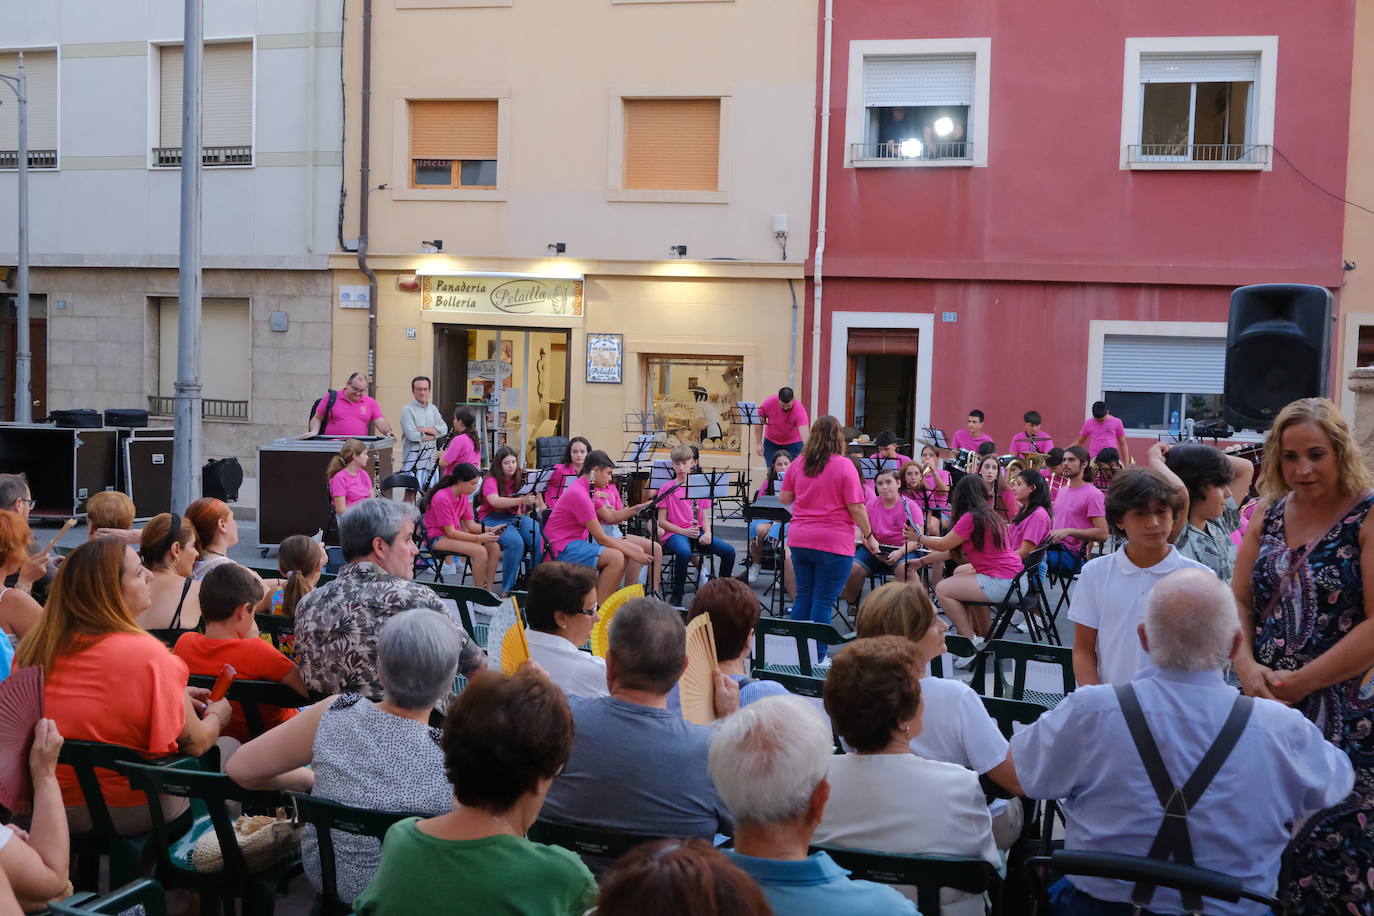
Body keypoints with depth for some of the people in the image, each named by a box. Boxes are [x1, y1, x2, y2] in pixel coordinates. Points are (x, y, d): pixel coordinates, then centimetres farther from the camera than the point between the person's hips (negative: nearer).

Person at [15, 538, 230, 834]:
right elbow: (195, 744, -14)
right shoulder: (148, 654, -25)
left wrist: (175, 696, 13)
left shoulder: (31, 648, -5)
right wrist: (216, 715, 8)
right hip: (130, 811, -6)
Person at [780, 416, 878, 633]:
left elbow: (784, 499, 11)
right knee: (823, 601, 0)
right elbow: (856, 507, -12)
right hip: (833, 542, -5)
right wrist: (868, 536, 0)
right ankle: (817, 649, 4)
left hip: (799, 540, 5)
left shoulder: (797, 464, 3)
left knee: (803, 596, 14)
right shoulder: (844, 466, -11)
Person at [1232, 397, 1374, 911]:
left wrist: (1298, 684, -16)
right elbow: (1239, 602, 8)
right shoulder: (1268, 515, 8)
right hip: (1264, 705, 5)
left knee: (1333, 846, -2)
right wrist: (1247, 667, -10)